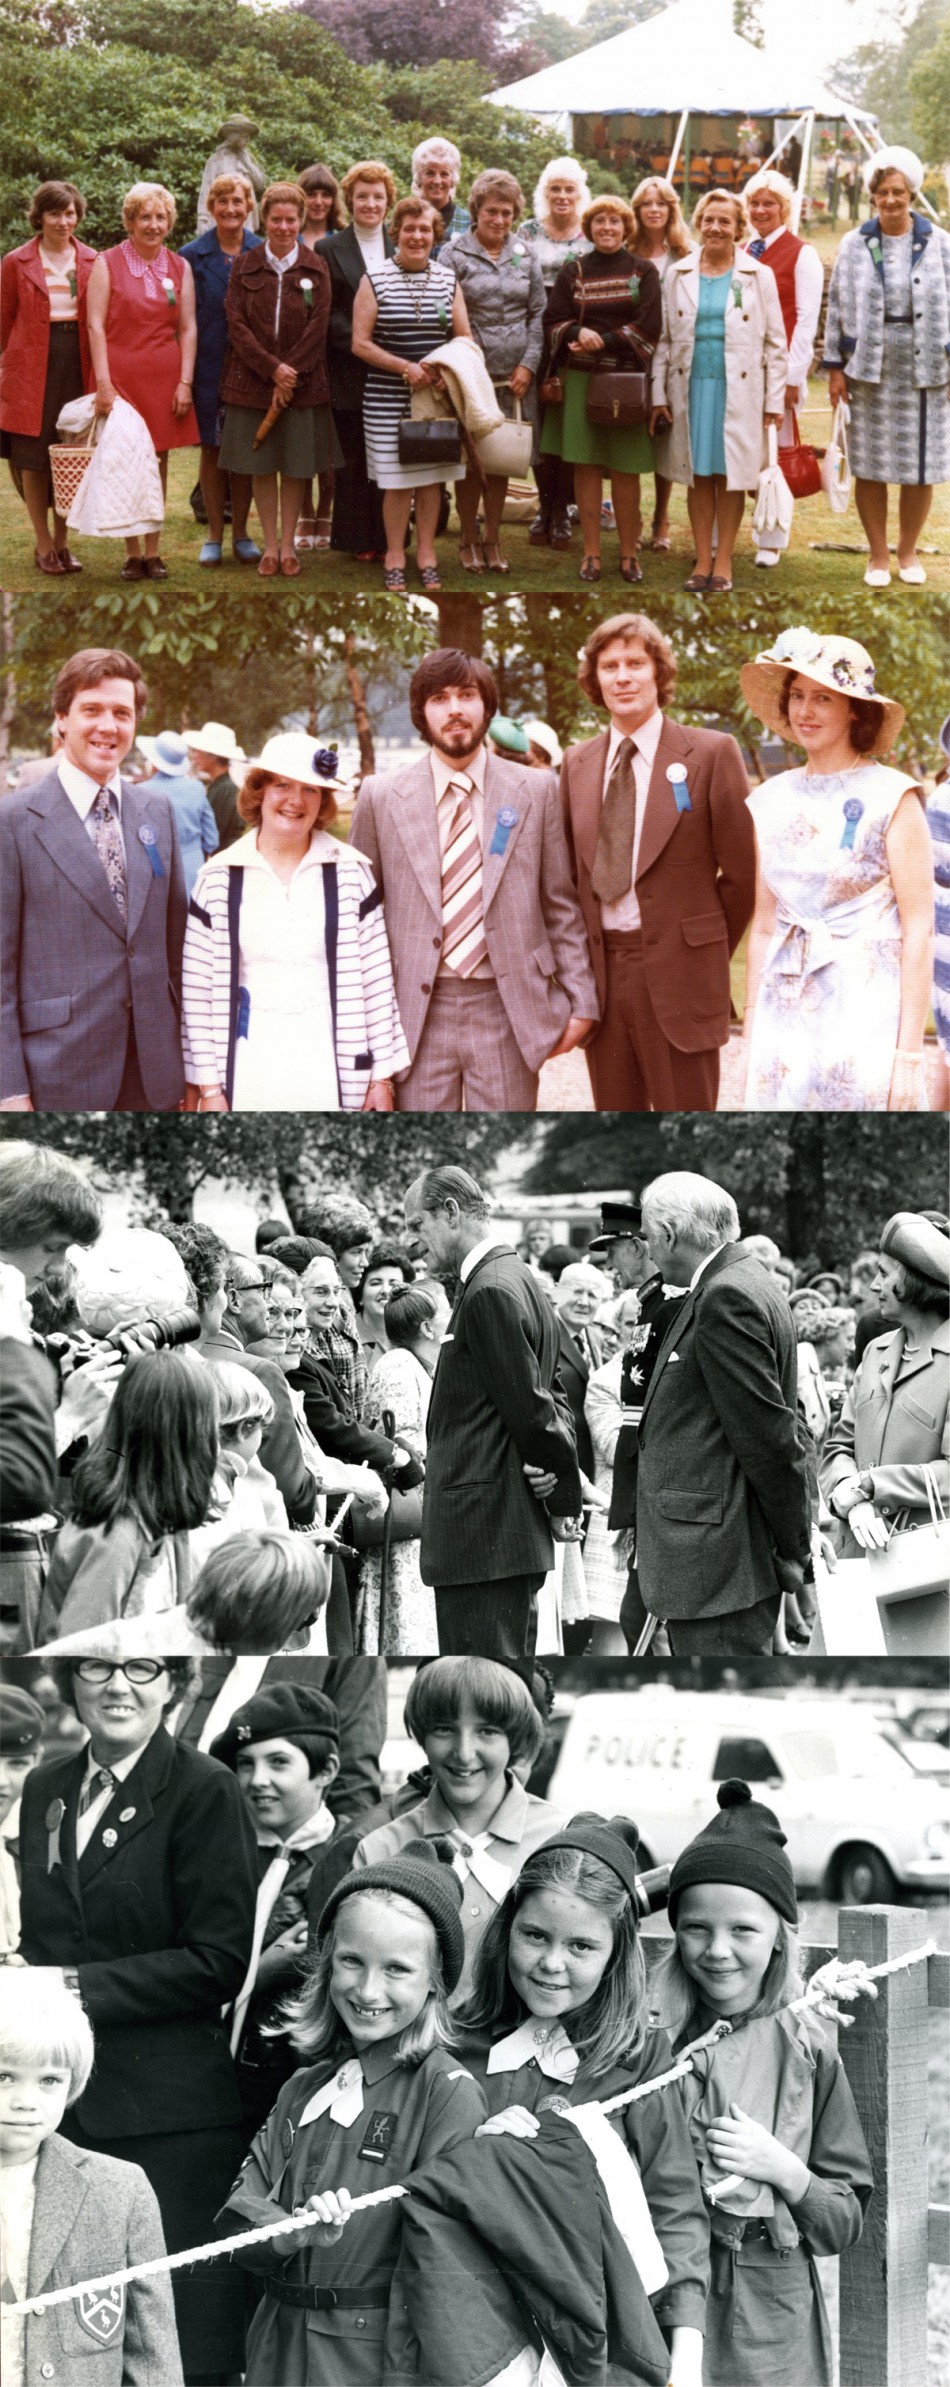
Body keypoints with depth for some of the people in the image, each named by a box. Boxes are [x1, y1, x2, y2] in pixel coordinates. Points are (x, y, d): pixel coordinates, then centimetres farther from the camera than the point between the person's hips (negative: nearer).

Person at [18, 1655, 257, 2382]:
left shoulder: (203, 1791, -6)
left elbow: (220, 1962, -10)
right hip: (65, 2100, 6)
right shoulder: (46, 1789, 14)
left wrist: (81, 1987, -14)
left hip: (169, 2114, -6)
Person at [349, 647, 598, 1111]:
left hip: (507, 1011, 0)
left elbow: (561, 907, 8)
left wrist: (580, 1001, 4)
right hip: (418, 1015, 0)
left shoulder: (535, 791, 6)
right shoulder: (382, 799, 4)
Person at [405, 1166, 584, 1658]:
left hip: (480, 1531, -11)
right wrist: (562, 1490, 5)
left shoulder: (490, 1293, -16)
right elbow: (542, 1397, 19)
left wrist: (564, 1499, -5)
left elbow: (531, 1405, -16)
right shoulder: (518, 1280, 17)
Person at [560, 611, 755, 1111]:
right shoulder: (577, 764, 11)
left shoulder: (710, 754, -3)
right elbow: (568, 870, 15)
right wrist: (582, 965, 7)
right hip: (600, 972, 5)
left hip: (677, 977, -5)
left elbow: (741, 873, -1)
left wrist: (707, 953, 2)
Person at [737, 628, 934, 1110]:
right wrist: (751, 1043, 10)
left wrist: (909, 1053, -13)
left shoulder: (891, 796, -5)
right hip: (786, 1014, 5)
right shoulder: (771, 801, 11)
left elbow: (919, 928, -8)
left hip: (868, 1011, -5)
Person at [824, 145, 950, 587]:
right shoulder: (854, 246, 3)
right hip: (868, 368, 0)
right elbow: (838, 308, 6)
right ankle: (877, 556, 16)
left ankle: (908, 551, 22)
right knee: (870, 466, 3)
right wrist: (835, 367, 3)